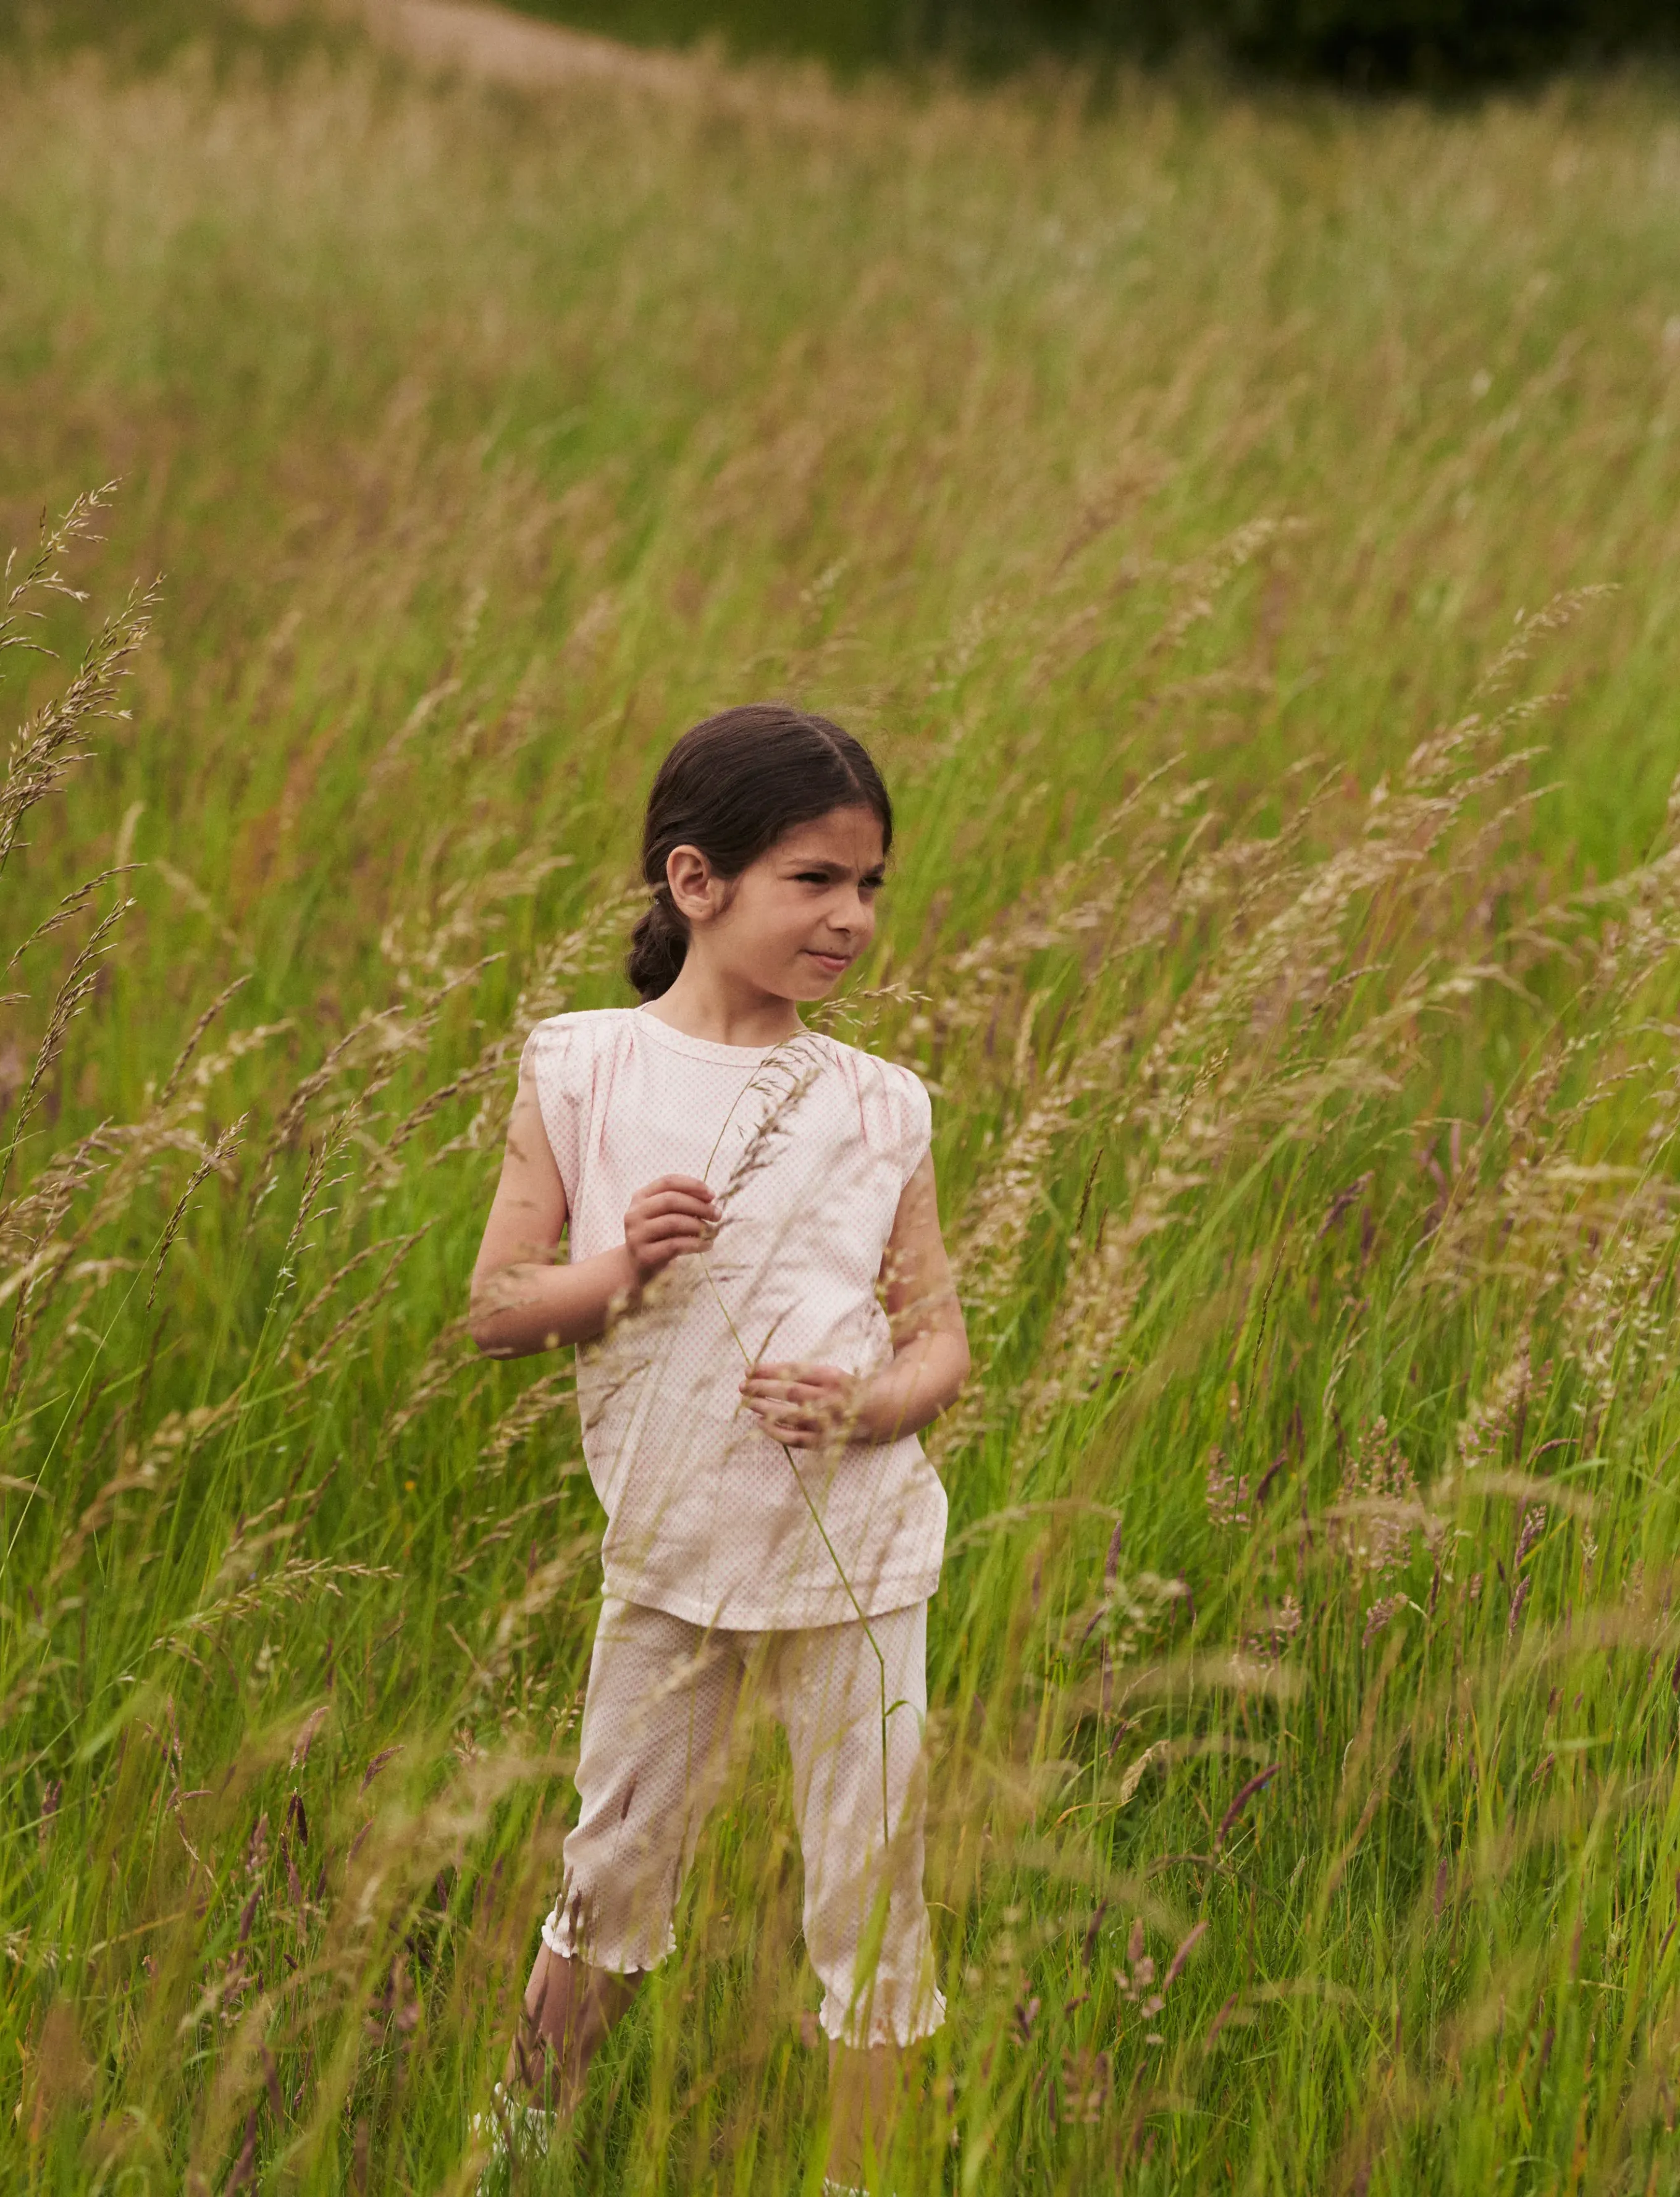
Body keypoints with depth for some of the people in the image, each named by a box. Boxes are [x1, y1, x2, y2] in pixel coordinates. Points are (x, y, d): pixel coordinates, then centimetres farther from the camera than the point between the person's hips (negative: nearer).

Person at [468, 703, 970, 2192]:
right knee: (612, 1878, 14)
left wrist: (868, 1401, -19)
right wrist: (619, 1266, -20)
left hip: (858, 1555, 0)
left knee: (872, 1897, 3)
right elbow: (496, 1311, 0)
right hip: (669, 1551, 0)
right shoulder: (584, 1073, -3)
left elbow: (940, 1342, 2)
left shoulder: (877, 1105, -1)